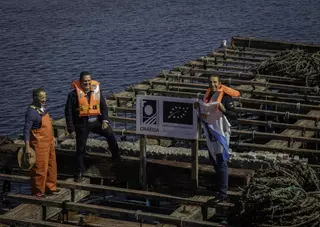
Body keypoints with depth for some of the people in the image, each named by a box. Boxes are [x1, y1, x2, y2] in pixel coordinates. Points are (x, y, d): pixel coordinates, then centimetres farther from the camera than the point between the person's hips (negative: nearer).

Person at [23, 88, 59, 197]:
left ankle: (50, 187, 32)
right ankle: (38, 191, 12)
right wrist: (27, 147, -27)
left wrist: (52, 137, 23)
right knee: (40, 168, 0)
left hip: (49, 143, 9)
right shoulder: (31, 112, -21)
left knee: (51, 166, 18)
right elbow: (26, 130, -23)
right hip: (39, 144, -9)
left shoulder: (42, 108, 6)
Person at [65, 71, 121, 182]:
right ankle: (80, 172, 19)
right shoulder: (74, 94, -11)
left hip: (96, 121, 2)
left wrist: (105, 120, -5)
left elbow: (104, 106, 9)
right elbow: (68, 112, -7)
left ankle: (116, 157, 4)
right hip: (81, 124, -2)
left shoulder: (96, 90, 0)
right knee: (80, 148, 5)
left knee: (110, 134, -15)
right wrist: (71, 130, -8)